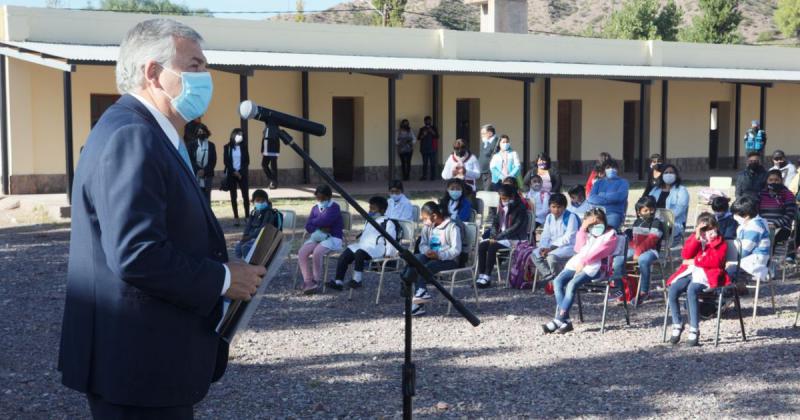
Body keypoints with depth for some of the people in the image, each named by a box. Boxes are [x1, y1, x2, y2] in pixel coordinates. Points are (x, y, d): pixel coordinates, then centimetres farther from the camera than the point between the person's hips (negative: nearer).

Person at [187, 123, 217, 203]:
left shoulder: (211, 145, 11)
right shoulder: (192, 145, 8)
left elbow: (213, 161, 3)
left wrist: (204, 171, -10)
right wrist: (198, 170, -13)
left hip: (207, 176, 1)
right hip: (195, 175, -1)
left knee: (207, 199, 2)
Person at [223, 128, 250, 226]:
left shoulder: (244, 147, 4)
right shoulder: (227, 147, 1)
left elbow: (247, 161, 4)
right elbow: (226, 161, -2)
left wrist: (240, 172, -7)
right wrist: (234, 172, -10)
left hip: (242, 173, 0)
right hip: (231, 174, 0)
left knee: (245, 196, -5)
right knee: (233, 197, 2)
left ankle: (247, 216, 0)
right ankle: (236, 217, 6)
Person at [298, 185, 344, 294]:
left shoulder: (334, 207, -6)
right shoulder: (315, 208, 15)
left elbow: (324, 221, -22)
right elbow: (308, 226, 6)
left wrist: (314, 222, -2)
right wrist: (319, 229, -13)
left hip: (333, 238, -6)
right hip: (317, 238, 6)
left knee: (317, 252, -33)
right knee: (302, 252, -21)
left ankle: (316, 281, -14)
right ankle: (308, 282, -22)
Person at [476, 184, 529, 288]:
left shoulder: (520, 208, -10)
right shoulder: (502, 207, 12)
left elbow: (516, 227, -18)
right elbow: (495, 223, 17)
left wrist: (498, 237, -20)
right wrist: (493, 235, -4)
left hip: (515, 239, -7)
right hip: (500, 236, 7)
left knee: (492, 246, -30)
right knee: (481, 245, -17)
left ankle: (487, 277, -25)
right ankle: (481, 276, -19)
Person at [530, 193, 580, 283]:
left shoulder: (571, 217, -12)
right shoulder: (549, 217, 11)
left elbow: (568, 238, -17)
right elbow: (545, 236, 11)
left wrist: (551, 248, -20)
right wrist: (543, 248, -11)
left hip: (569, 247, -7)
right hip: (552, 247, 7)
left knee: (552, 256, -34)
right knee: (534, 254, -14)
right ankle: (548, 275, -12)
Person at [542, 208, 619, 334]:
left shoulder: (610, 235, 8)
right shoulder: (587, 234, 30)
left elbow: (599, 251, -8)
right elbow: (579, 249, 14)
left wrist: (583, 262, -18)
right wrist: (582, 229, 9)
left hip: (595, 267, -7)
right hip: (577, 263, 7)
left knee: (572, 284, -31)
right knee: (558, 281, -19)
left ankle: (558, 320, -32)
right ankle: (565, 320, -25)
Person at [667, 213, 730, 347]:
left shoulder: (720, 243, 8)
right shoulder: (693, 238, 19)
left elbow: (715, 261, -10)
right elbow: (685, 255, 1)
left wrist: (694, 261, -7)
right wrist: (696, 238, -8)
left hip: (706, 274, -5)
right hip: (690, 272, 5)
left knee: (691, 290, -36)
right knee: (672, 290, -25)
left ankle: (694, 331, -32)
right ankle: (677, 325, -8)